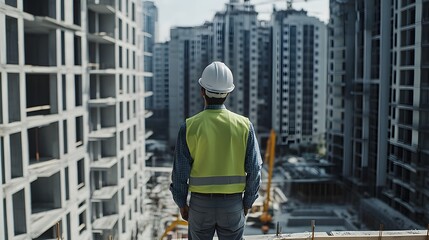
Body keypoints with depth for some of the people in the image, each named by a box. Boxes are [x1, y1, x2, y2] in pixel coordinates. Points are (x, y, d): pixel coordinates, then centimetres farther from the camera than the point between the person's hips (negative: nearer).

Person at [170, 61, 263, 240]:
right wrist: (247, 202, 7)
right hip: (233, 204, 1)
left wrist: (181, 204, 6)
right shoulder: (244, 125, -8)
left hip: (200, 203, -1)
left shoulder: (189, 127, -11)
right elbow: (254, 169, -5)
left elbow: (180, 171, -8)